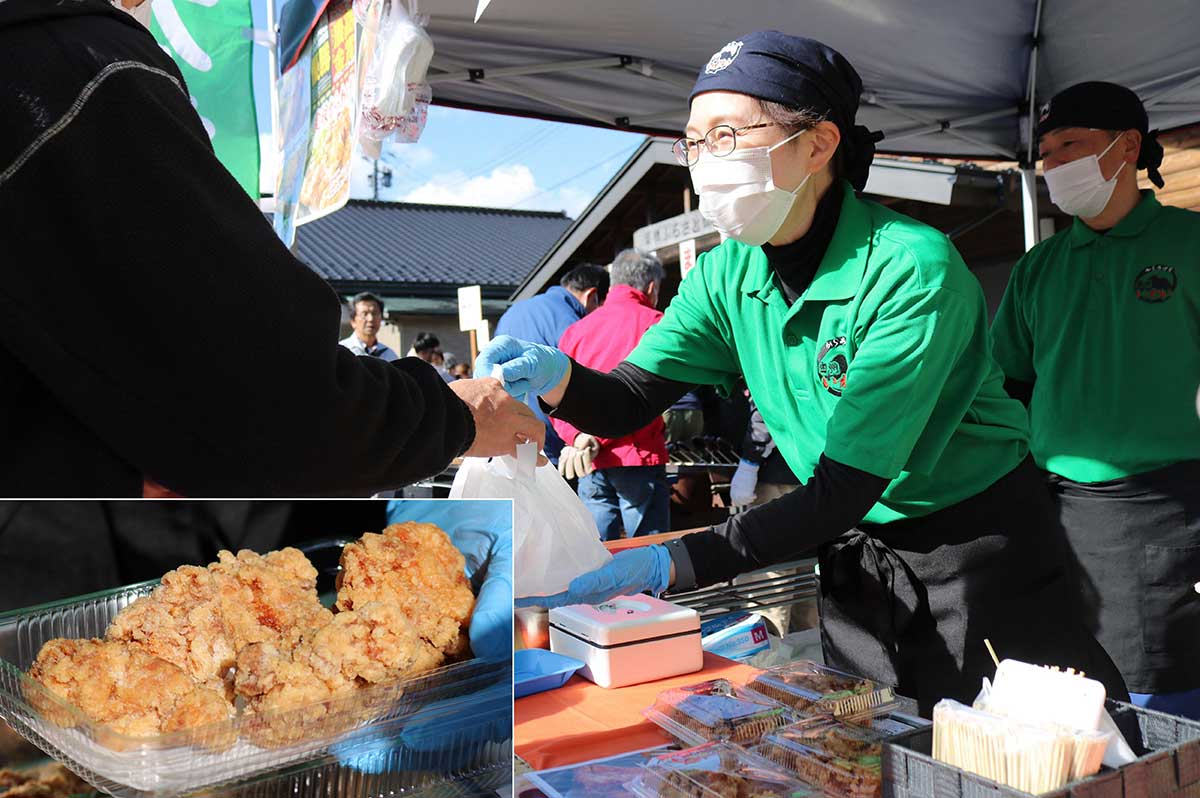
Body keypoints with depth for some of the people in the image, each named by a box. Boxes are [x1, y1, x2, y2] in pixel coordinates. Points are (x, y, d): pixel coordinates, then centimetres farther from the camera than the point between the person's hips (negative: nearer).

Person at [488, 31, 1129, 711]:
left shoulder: (912, 269, -28)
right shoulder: (728, 274, -7)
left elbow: (846, 488, -31)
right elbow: (629, 402, -8)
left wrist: (669, 566, -39)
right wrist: (559, 379, -32)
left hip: (979, 538, -5)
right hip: (857, 550, 6)